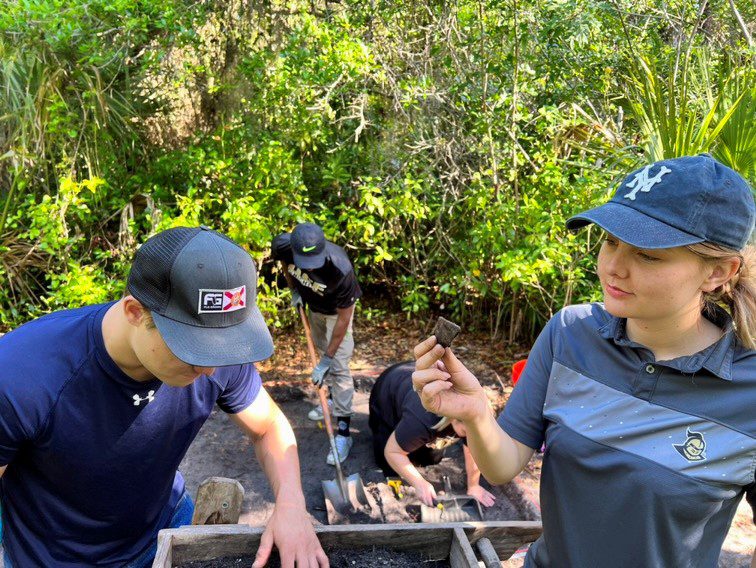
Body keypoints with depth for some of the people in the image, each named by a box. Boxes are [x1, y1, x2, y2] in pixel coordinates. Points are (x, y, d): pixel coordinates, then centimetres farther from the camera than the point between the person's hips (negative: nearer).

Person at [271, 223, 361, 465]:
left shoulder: (340, 270, -44)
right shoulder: (283, 246, -33)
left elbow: (343, 318, -33)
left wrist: (326, 361, -30)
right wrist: (294, 290, -6)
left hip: (337, 308, -5)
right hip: (313, 304, 5)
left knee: (338, 365, -12)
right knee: (321, 350, 21)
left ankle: (344, 432, -7)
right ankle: (334, 399, 44)